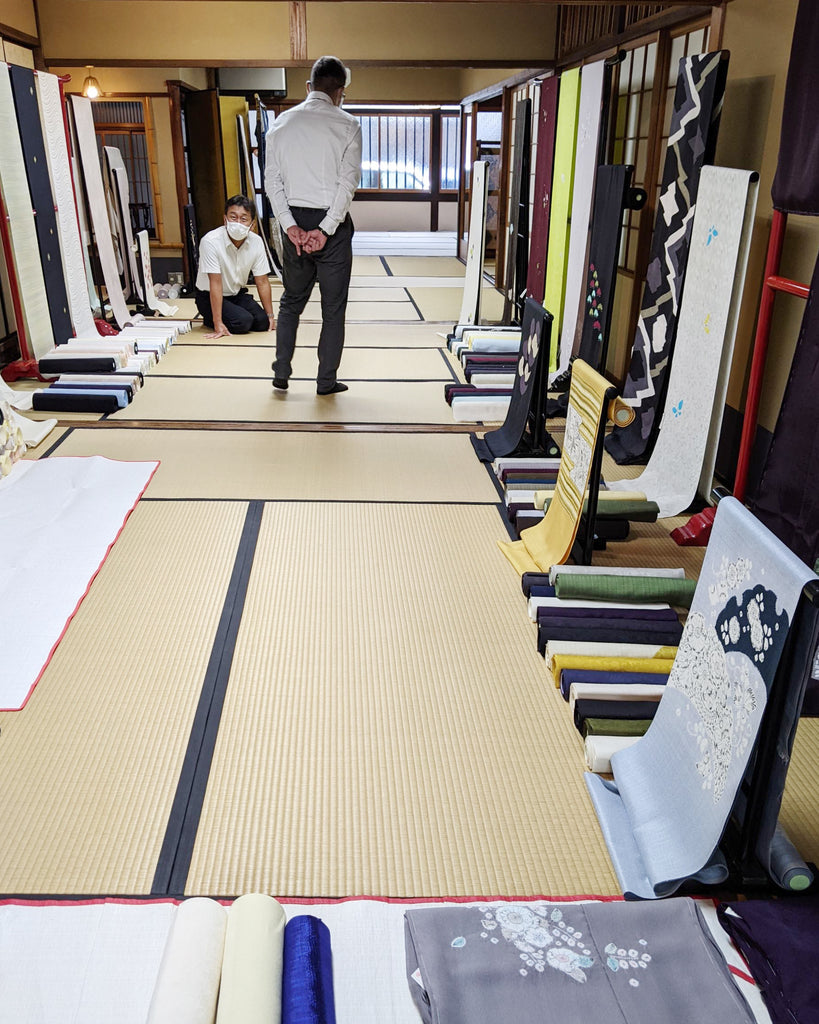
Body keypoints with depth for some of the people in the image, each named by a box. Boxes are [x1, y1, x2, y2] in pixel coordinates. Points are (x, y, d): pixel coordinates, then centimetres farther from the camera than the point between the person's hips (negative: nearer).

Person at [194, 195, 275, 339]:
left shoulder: (256, 242, -10)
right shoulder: (211, 241, -25)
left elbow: (262, 281, -3)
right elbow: (215, 283, -27)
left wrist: (270, 315, -4)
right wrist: (218, 324, -30)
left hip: (238, 294, 6)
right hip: (209, 296, -6)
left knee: (262, 322, -16)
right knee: (243, 322, -27)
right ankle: (210, 320, 3)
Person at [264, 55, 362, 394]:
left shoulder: (281, 122, 6)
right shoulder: (347, 125, -4)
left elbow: (271, 180, -1)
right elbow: (348, 182, -14)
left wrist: (290, 225, -6)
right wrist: (326, 230, -16)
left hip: (294, 221, 4)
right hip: (332, 223, -3)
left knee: (292, 300, 18)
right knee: (333, 306, 6)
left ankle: (281, 373, 17)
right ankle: (326, 381, 11)